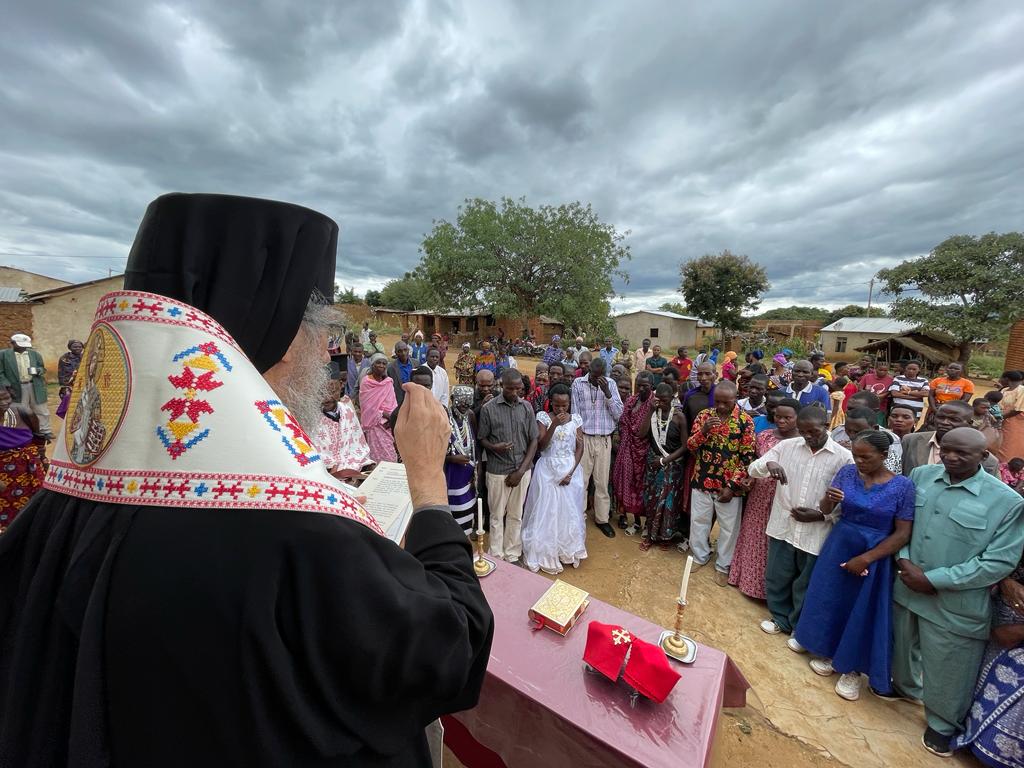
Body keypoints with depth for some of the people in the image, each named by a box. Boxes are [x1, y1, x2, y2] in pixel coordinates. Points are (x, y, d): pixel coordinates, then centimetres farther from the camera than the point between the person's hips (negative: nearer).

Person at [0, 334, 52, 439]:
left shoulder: (35, 354, 6)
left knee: (42, 411, 7)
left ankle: (45, 431, 15)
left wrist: (38, 370, -11)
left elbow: (42, 368, 14)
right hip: (17, 388, -2)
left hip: (36, 387, 2)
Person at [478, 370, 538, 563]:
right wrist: (494, 447, -23)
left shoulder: (527, 408, 0)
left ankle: (512, 556, 30)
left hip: (522, 470, 2)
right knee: (497, 515, 10)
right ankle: (497, 556, 28)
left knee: (516, 515, 14)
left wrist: (521, 470, -6)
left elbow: (534, 440, 1)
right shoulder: (488, 409, -6)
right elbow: (481, 438, 0)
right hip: (498, 470, -2)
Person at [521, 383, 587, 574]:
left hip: (570, 470, 2)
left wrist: (571, 472, -10)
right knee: (546, 512, 4)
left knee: (569, 512, 11)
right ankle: (546, 553, 21)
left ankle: (568, 551, 31)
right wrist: (554, 424, -25)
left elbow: (580, 447, 0)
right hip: (548, 470, -2)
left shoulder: (575, 419, 0)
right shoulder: (543, 417, -7)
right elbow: (541, 446, -14)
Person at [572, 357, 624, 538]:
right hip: (584, 438, -2)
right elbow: (575, 413, -1)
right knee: (580, 480, 3)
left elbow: (618, 414, -3)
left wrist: (607, 393, -15)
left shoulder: (610, 384, 2)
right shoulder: (578, 383, -3)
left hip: (604, 440, 2)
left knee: (602, 482, 11)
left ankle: (602, 518, 26)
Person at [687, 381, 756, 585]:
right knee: (698, 521, 16)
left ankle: (723, 566, 32)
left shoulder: (745, 421, -10)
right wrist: (704, 430, -23)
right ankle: (700, 556, 38)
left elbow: (747, 457, -9)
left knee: (728, 527, 12)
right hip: (702, 480, 2)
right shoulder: (704, 415, -2)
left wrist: (732, 486, -12)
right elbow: (690, 445, -4)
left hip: (729, 485, -2)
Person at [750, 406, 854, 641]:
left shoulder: (843, 457, -8)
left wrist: (822, 515, -17)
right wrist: (768, 464, -26)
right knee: (776, 578, 17)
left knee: (806, 585, 16)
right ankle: (781, 618, 41)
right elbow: (753, 470, -5)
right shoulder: (787, 446, -3)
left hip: (815, 533, -2)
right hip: (782, 527, 2)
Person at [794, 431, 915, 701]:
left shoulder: (903, 486, -14)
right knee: (830, 602, 13)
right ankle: (829, 654, 36)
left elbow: (903, 533, -11)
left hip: (875, 556, -3)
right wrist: (828, 499, -26)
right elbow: (825, 511, -2)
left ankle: (852, 669, 30)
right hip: (838, 548, 3)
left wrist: (866, 558, -16)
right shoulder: (847, 472, -6)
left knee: (862, 613, 9)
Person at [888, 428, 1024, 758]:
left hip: (955, 604, -3)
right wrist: (903, 560, -9)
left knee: (946, 669, 14)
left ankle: (942, 724, 40)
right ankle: (905, 686, 52)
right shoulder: (920, 475, -4)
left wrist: (933, 580, -17)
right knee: (904, 644, 24)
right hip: (906, 588, 3)